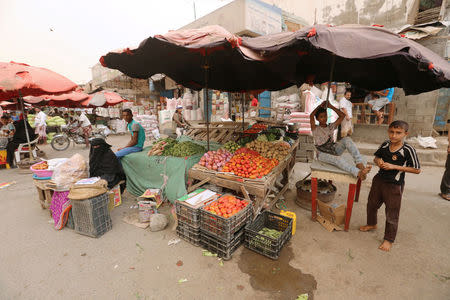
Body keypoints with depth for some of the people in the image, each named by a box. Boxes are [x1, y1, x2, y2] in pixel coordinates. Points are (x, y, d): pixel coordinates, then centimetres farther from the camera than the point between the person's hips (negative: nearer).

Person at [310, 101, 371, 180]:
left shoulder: (331, 127, 16)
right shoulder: (315, 129, 3)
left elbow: (342, 115, 9)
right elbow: (311, 116, -15)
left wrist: (331, 106, 6)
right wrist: (320, 105, -3)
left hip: (334, 149, 5)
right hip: (323, 154, -5)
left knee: (347, 139, -24)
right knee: (338, 159, -38)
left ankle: (360, 163, -37)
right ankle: (359, 173, -57)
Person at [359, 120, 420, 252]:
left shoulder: (408, 150, -17)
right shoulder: (385, 144, -3)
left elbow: (417, 170, -13)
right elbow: (376, 157, 13)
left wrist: (394, 167, -21)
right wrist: (378, 161, -10)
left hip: (394, 185, -5)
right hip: (379, 180, 5)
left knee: (391, 214, 8)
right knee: (371, 204, 22)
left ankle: (389, 239, 27)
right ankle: (371, 224, 49)